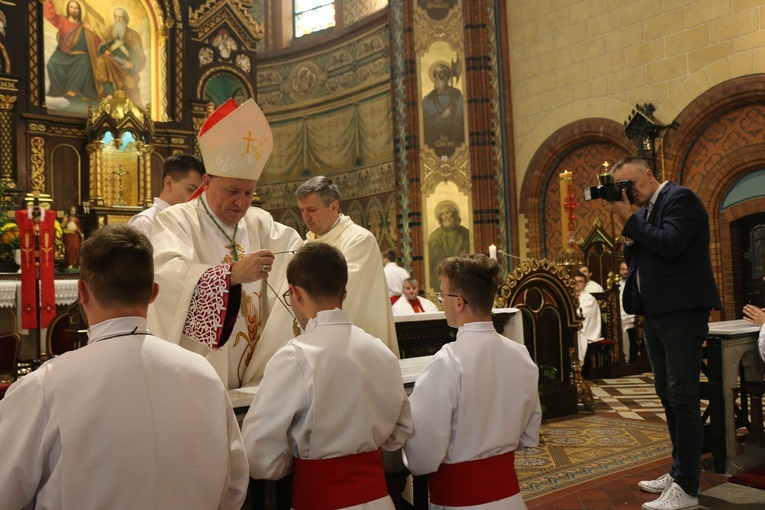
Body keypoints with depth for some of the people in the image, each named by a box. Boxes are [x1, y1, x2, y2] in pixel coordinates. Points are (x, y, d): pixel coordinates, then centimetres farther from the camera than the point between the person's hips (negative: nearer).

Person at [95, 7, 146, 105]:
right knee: (102, 61, -32)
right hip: (111, 64, 1)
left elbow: (140, 57, 0)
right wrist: (104, 51, -13)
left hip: (126, 68, -1)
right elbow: (101, 48, 12)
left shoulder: (133, 35, 5)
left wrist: (132, 64, -21)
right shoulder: (109, 31, 11)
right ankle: (110, 94, -38)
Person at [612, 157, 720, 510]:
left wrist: (628, 220, -14)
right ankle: (679, 471, 26)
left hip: (681, 312, -9)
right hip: (655, 313, 9)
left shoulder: (679, 198, -8)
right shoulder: (645, 211, 16)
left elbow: (670, 245, -22)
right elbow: (633, 259, 18)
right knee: (667, 394, 14)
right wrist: (629, 232, 0)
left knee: (682, 396, -6)